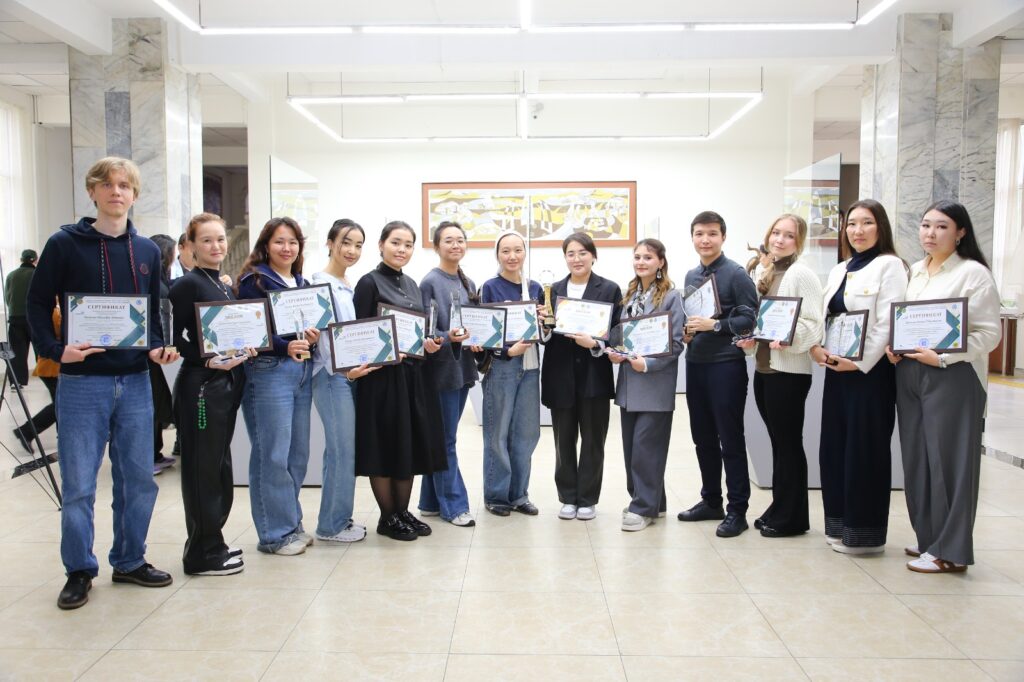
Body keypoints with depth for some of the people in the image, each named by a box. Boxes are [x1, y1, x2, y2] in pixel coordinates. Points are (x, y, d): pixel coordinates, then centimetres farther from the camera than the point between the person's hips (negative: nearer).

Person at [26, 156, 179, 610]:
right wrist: (54, 349, -13)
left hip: (135, 381, 4)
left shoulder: (147, 251, 9)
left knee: (139, 479, 10)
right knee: (79, 484, 4)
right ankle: (79, 571, 20)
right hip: (82, 382, -3)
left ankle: (130, 561, 26)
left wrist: (157, 347, -1)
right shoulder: (65, 244, -2)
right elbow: (37, 303, 1)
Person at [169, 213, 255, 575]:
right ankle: (203, 554, 10)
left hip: (226, 383, 9)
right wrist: (210, 361, -25)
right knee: (202, 468, -1)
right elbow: (177, 340, -15)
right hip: (200, 385, -9)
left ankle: (209, 543, 27)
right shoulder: (187, 285, -9)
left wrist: (244, 349, 1)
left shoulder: (225, 285, 14)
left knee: (219, 465, 15)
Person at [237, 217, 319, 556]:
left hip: (302, 370, 7)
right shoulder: (254, 281, -4)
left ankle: (291, 523, 23)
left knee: (298, 453, 10)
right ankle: (275, 533, 7)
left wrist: (314, 336, -1)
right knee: (273, 455, -4)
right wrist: (285, 347, -22)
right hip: (268, 372, -7)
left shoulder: (302, 283, 18)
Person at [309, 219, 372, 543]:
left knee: (342, 449, 13)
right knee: (342, 450, -5)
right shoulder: (320, 282, -10)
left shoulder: (351, 285, 15)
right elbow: (322, 333, -18)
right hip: (333, 375, -8)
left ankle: (339, 517, 23)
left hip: (352, 373, 8)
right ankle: (331, 525, 7)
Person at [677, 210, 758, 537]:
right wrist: (686, 331, 3)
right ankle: (711, 501, 27)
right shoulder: (691, 276, 14)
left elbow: (750, 317, -12)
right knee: (703, 437, 14)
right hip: (695, 363, 7)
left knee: (730, 439, 0)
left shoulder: (735, 273, -6)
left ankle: (737, 510, 11)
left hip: (726, 364, -7)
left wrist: (715, 325, -21)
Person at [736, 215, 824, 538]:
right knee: (778, 442, 14)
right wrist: (751, 338, 4)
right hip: (763, 367, 8)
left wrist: (788, 340, -30)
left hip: (788, 370, -8)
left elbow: (814, 323, -15)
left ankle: (791, 517, 13)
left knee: (788, 443, 1)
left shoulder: (801, 274, -9)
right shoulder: (766, 273, 15)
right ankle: (779, 508, 25)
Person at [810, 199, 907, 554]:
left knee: (865, 450, 0)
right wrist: (816, 348, -5)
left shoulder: (889, 265, -7)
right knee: (834, 447, 10)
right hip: (837, 370, 7)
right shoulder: (839, 270, 16)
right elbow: (824, 316, 13)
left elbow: (888, 323, -15)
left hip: (870, 371, -7)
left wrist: (860, 362, -18)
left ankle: (864, 533, 13)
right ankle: (839, 524, 23)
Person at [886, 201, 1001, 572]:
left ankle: (950, 550, 8)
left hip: (953, 376, -6)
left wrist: (941, 357, -18)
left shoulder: (974, 273, -4)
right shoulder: (914, 271, 13)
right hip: (908, 374, 6)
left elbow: (988, 333, -9)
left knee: (948, 460, -2)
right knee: (916, 458, 9)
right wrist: (892, 345, 0)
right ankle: (928, 538, 22)